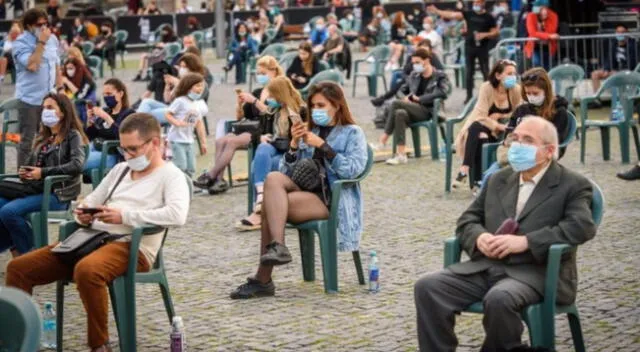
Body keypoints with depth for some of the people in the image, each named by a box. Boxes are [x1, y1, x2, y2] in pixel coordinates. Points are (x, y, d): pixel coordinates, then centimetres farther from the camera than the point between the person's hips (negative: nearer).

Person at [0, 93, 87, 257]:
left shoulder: (73, 136, 2)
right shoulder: (42, 138, 23)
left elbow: (77, 165, -15)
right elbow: (29, 163, 27)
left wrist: (43, 172, -19)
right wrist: (22, 171, 1)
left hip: (57, 194, -7)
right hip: (34, 190, 7)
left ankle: (29, 252, -9)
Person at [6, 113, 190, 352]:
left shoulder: (171, 176, -1)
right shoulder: (120, 170, 23)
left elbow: (177, 215, -20)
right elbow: (91, 201, 26)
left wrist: (125, 216, -21)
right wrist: (83, 215, 0)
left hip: (133, 246, -8)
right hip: (95, 238, 8)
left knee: (86, 270, -41)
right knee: (18, 268, -5)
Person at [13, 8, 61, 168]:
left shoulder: (52, 39, 8)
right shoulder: (21, 42, -12)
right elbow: (32, 65, -24)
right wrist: (41, 43, -20)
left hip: (49, 99, 6)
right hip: (30, 99, -6)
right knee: (27, 141, -3)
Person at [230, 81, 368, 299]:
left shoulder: (352, 133, 8)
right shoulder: (309, 132, 24)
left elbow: (354, 169, -11)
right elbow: (288, 172, 17)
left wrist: (322, 146, -13)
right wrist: (294, 144, 1)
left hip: (331, 199, -6)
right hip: (303, 190, 6)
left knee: (271, 204, -26)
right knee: (273, 178, -26)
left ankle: (263, 280, -26)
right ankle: (277, 247, -34)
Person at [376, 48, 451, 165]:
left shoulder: (439, 76, 4)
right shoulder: (414, 76, 21)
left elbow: (443, 92, -15)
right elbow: (403, 89, 32)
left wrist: (418, 98, -15)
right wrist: (408, 96, 6)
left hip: (428, 112, -5)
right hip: (414, 111, 5)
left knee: (396, 104, -26)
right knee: (400, 114, -34)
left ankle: (384, 138, -22)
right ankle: (401, 155, -38)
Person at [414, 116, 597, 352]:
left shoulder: (573, 185, 4)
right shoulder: (499, 180, 21)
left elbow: (583, 226, -13)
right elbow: (467, 219, 21)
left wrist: (525, 241, -20)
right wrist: (480, 237, -5)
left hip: (536, 271, -5)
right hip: (486, 265, 6)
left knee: (499, 299, -37)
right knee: (427, 287, -17)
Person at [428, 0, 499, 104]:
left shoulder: (488, 17, -2)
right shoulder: (469, 14, 4)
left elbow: (496, 32, 1)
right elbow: (453, 15, -2)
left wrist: (485, 35, -16)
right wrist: (436, 11, -9)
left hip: (482, 47, -3)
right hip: (469, 46, 3)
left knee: (485, 72, -1)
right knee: (469, 72, 6)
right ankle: (469, 96, 13)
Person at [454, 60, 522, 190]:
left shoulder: (517, 90, -10)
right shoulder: (487, 88, -15)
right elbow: (482, 117, -19)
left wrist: (499, 116, -16)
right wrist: (498, 126, -32)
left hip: (501, 132, 0)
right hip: (482, 127, 0)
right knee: (475, 128, -35)